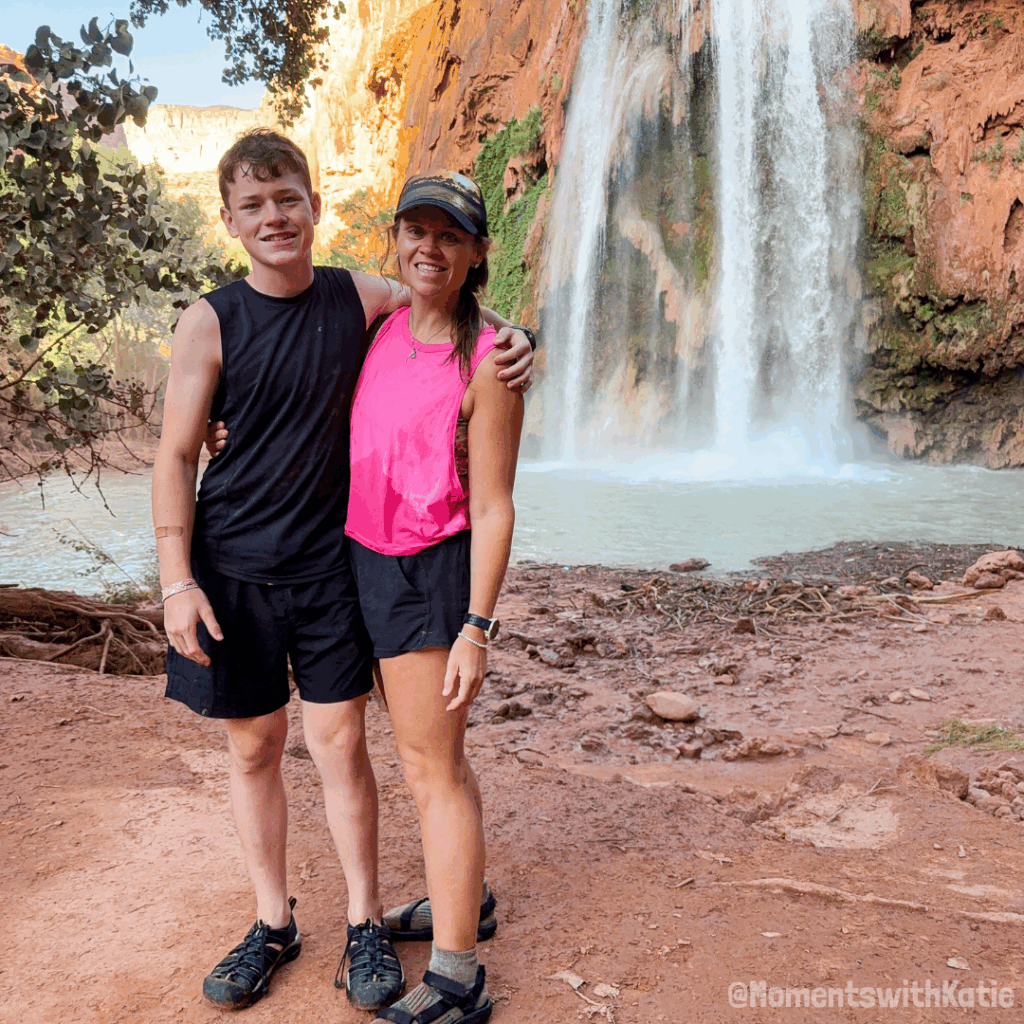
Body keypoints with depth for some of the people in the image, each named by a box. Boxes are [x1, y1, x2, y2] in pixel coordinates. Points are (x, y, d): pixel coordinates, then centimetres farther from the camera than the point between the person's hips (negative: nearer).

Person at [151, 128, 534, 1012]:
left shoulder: (361, 298, -1)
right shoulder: (210, 324, -6)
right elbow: (176, 455, -4)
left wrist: (516, 341, -8)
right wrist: (176, 582, -9)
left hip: (331, 561, 0)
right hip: (233, 568, 0)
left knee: (340, 743, 5)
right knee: (252, 746, 11)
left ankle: (367, 924, 23)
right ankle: (274, 923, 30)